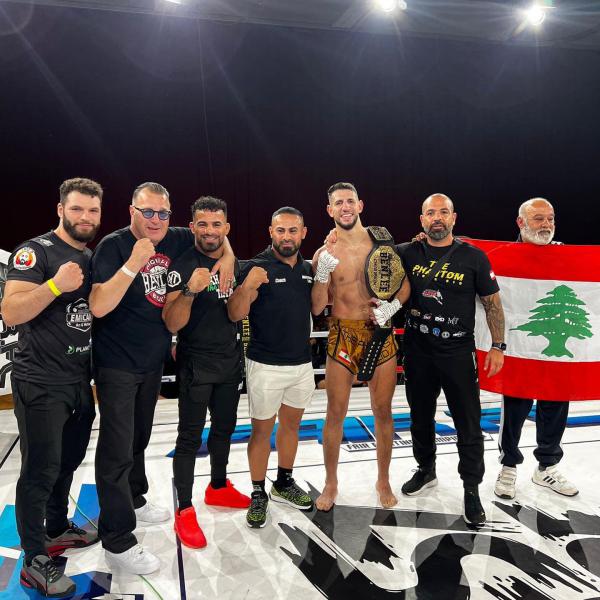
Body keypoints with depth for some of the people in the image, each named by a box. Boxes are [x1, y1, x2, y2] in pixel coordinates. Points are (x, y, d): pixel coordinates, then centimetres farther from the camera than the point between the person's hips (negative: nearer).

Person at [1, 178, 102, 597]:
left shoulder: (94, 259, 12)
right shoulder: (35, 251, -11)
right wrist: (55, 284, -31)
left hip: (81, 380, 7)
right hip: (41, 384, -7)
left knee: (69, 461, 19)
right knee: (41, 469, 0)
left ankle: (58, 528, 38)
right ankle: (35, 561, 13)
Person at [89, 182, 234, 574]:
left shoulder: (176, 241, -2)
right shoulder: (114, 245, -17)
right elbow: (98, 307, -27)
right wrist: (134, 263, -33)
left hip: (153, 361, 6)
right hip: (117, 364, -6)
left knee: (140, 438, 22)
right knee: (118, 449, -2)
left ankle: (134, 500, 43)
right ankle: (117, 541, 9)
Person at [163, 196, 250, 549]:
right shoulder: (183, 266, -15)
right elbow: (172, 324, -23)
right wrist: (189, 291, -37)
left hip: (230, 360, 7)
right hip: (196, 364, -6)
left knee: (224, 427, 19)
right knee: (191, 438, -1)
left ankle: (218, 487, 38)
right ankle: (185, 511, 11)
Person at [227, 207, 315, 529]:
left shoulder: (308, 269, 6)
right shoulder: (257, 267, -12)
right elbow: (235, 314, -17)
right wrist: (247, 286, -34)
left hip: (302, 363, 6)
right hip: (266, 365, -5)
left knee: (291, 424, 18)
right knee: (261, 430, 6)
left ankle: (284, 483, 35)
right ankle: (258, 494, 21)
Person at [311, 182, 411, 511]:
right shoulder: (324, 254, -2)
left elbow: (405, 285, 9)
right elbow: (316, 307, -6)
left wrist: (393, 305, -11)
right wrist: (322, 274, -20)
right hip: (342, 335, -1)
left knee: (383, 411, 11)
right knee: (336, 412, 5)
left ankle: (383, 481, 29)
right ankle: (331, 483, 23)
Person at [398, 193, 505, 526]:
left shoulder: (474, 257, -4)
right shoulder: (408, 254, 1)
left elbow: (492, 302, 0)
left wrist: (498, 346, -5)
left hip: (458, 352, -2)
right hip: (417, 351, 3)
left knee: (468, 424, 2)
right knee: (420, 417, 18)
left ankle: (472, 490, 18)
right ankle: (426, 471, 39)